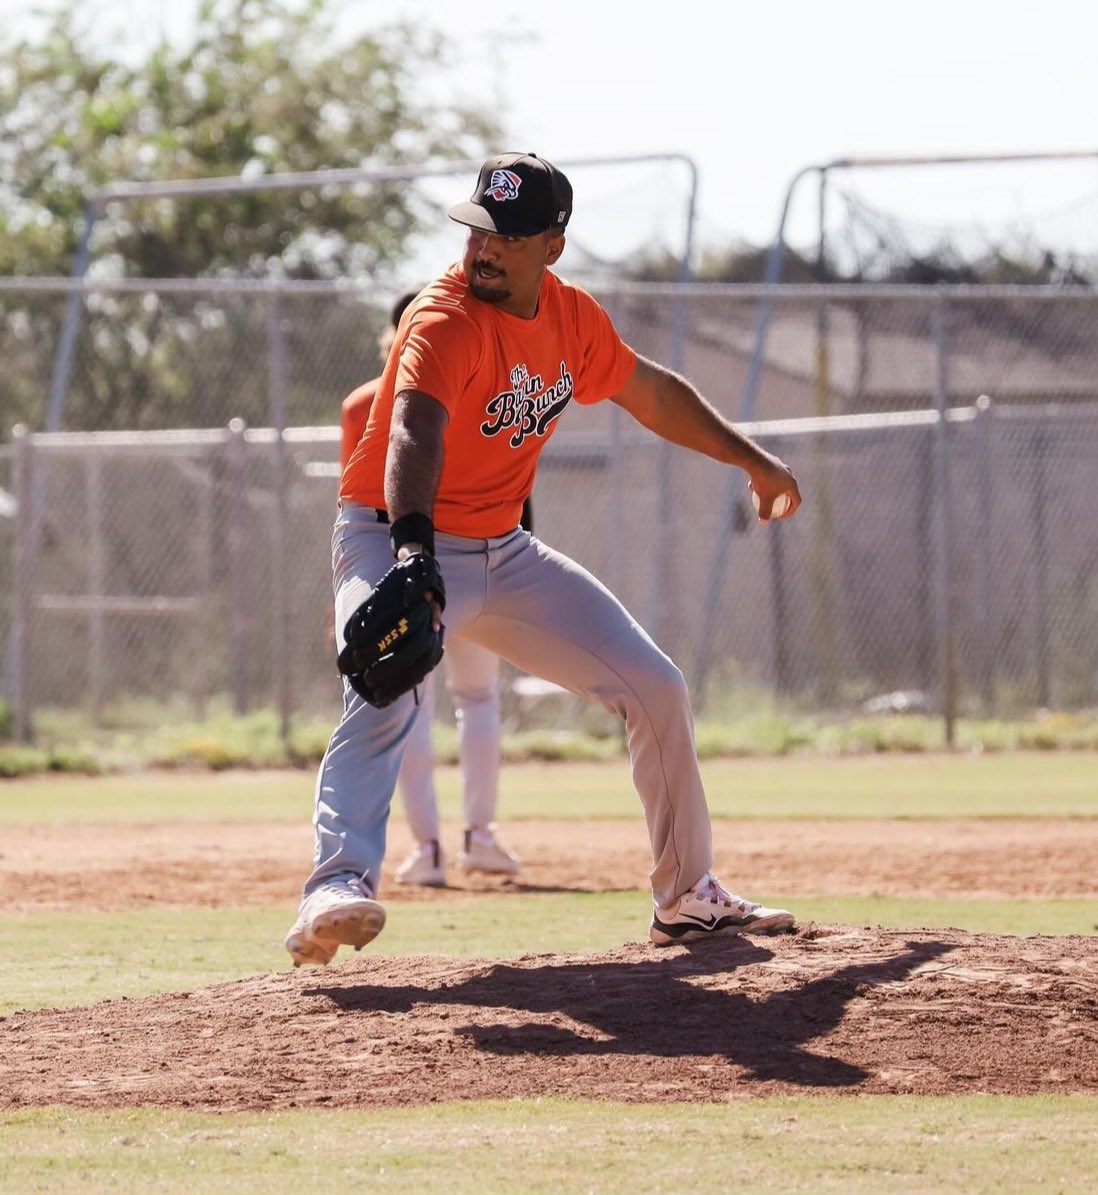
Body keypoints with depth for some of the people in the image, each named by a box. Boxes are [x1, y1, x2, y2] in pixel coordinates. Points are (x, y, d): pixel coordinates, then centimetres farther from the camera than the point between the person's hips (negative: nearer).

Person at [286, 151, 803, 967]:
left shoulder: (572, 318, -1)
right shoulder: (446, 323, -25)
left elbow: (649, 391, 20)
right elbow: (414, 431, -44)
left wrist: (752, 460, 25)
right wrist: (412, 548, -61)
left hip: (505, 555, 7)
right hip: (395, 541, -7)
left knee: (656, 688, 6)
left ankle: (689, 899, 19)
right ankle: (340, 885, -51)